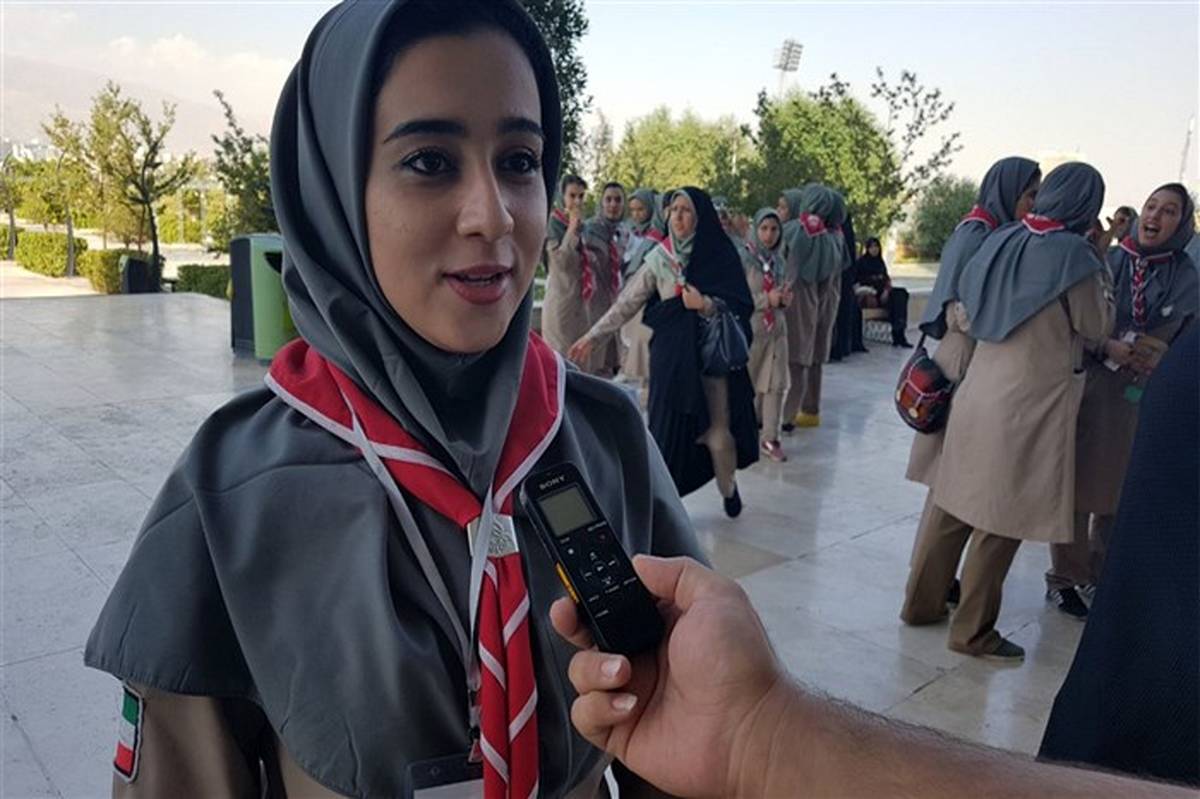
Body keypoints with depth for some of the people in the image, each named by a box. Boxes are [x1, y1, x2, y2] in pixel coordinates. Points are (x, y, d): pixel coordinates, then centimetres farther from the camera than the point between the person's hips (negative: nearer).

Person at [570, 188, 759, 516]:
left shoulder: (720, 255, 0)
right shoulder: (659, 257, 4)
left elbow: (742, 306, -2)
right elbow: (627, 302, 5)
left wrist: (706, 305, -18)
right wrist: (593, 335, 2)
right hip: (673, 355, 1)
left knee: (718, 430, -1)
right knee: (670, 427, 0)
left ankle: (728, 488, 27)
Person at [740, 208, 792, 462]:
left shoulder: (778, 259, 9)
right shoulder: (744, 257, -9)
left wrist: (784, 298, -2)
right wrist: (766, 299, -20)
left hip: (776, 328, 5)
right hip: (750, 329, -5)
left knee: (776, 384, 2)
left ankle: (770, 438, 9)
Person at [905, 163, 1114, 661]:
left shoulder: (1003, 241, 5)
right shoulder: (1073, 254, -13)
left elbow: (964, 314, 12)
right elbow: (1097, 327, -2)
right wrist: (1100, 267, 5)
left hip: (979, 394, 7)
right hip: (1030, 407, -6)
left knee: (958, 504, 15)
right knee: (1002, 520, 3)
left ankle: (922, 602, 26)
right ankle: (973, 631, 14)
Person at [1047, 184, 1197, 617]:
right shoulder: (1105, 261, -2)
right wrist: (1110, 348, -18)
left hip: (1139, 401, 2)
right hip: (1085, 389, -2)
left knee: (1120, 489, 10)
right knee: (1075, 485, 0)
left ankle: (1100, 570, 30)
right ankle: (1064, 578, 13)